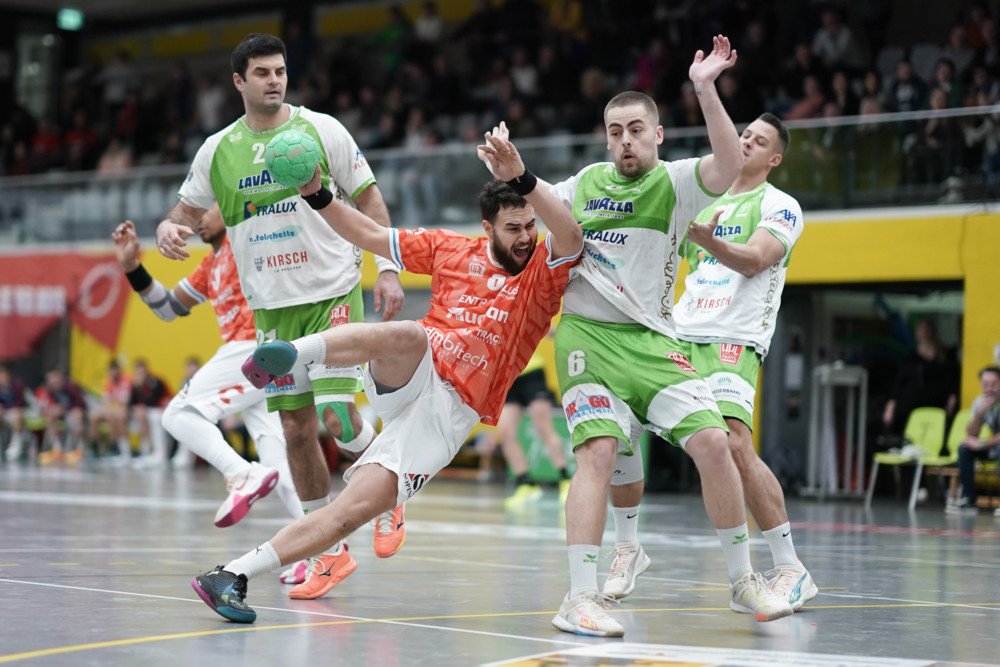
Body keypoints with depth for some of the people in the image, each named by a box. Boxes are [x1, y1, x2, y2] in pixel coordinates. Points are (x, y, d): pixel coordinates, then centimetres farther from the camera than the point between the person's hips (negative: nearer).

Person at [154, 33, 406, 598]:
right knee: (297, 428, 3)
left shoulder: (321, 130, -2)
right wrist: (169, 230, -9)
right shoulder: (218, 149, 6)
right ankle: (331, 552, 13)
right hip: (273, 306, 3)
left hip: (334, 292, -3)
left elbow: (368, 198, 1)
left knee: (336, 415, -16)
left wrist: (388, 268, -8)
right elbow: (187, 212, 15)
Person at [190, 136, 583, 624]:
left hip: (447, 416, -1)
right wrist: (317, 197, 3)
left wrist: (522, 180, -31)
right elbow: (371, 236, 16)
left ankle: (234, 574, -14)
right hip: (410, 379, 1)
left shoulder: (543, 273, 4)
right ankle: (291, 353, -54)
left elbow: (571, 236, -18)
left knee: (355, 510, -15)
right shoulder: (450, 250, 11)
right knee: (409, 335, -38)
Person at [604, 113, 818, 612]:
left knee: (734, 444, -26)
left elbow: (754, 259, -17)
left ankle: (791, 570, -18)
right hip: (679, 334, 7)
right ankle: (628, 549, 13)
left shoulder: (779, 206, 2)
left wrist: (707, 239, -35)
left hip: (734, 341, -7)